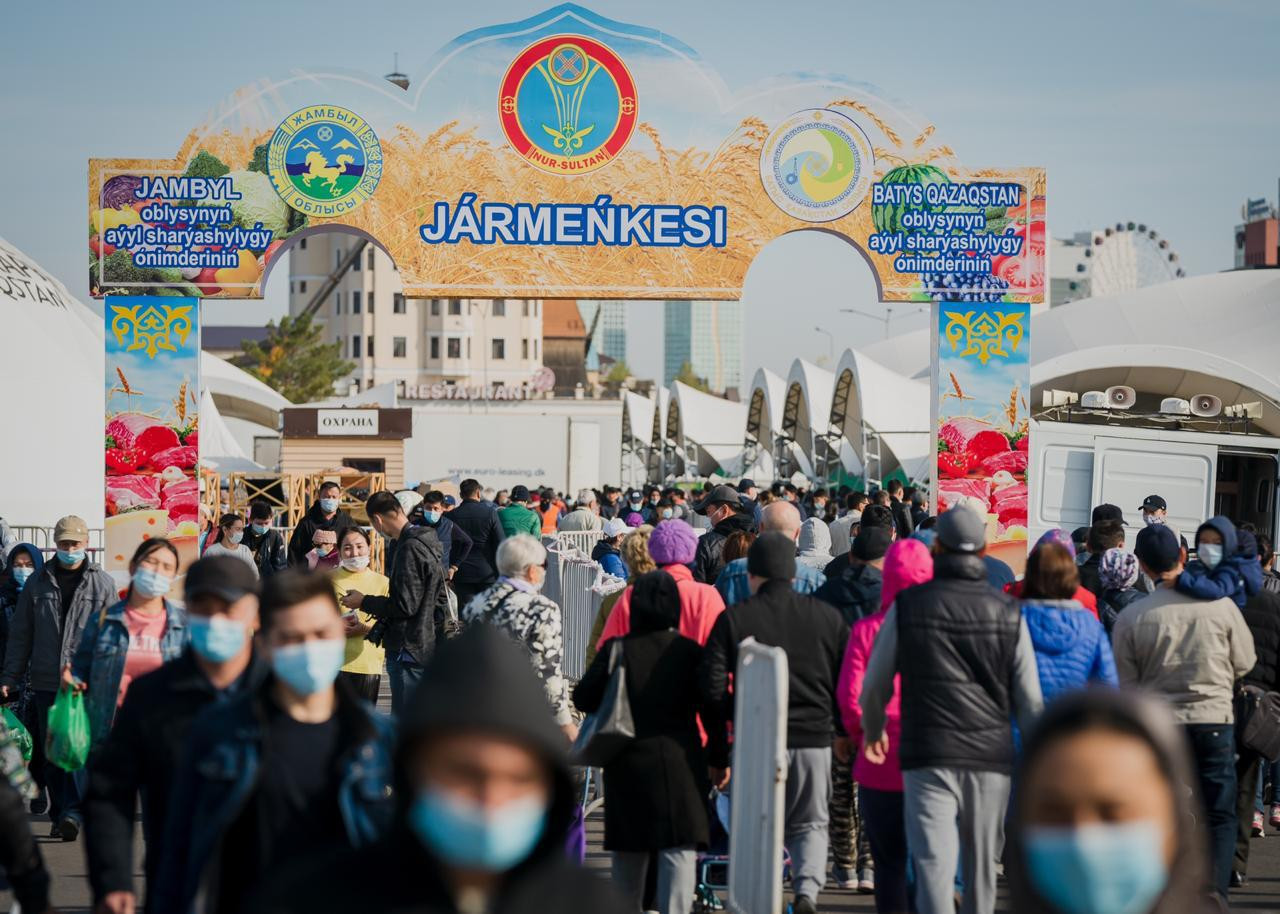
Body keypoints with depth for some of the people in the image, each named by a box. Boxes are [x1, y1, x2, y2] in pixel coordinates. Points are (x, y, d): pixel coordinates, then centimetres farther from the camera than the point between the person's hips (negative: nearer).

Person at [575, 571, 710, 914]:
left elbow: (584, 698, -2)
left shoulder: (616, 649, -4)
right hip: (679, 762, -2)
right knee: (678, 851, -3)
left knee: (628, 854, 15)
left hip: (628, 762, 2)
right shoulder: (690, 652, -4)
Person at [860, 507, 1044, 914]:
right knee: (982, 868, 15)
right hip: (991, 758, 2)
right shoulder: (1007, 611, 2)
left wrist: (872, 730, 26)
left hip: (927, 758, -2)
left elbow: (875, 685, 7)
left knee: (934, 863, -8)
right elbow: (1030, 700, 3)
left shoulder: (908, 605, -1)